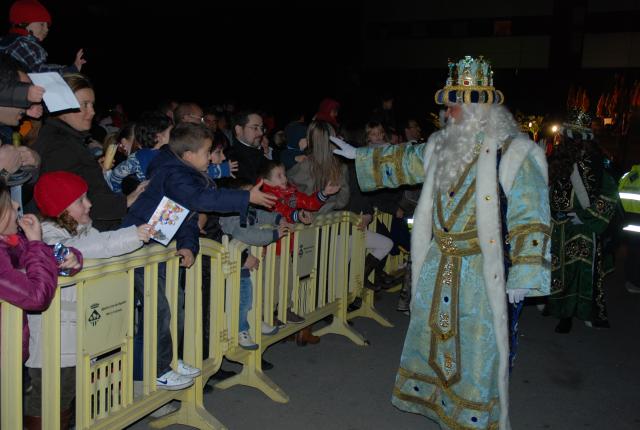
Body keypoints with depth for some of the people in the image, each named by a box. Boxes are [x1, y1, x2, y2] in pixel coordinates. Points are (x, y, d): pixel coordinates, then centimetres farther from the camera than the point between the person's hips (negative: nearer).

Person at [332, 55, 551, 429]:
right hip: (438, 264, 7)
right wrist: (360, 156, 29)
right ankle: (431, 399, 39)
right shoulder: (442, 145, 5)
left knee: (476, 345, 1)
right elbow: (406, 161, 24)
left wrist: (523, 276, -18)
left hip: (481, 271, -7)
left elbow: (530, 219, -16)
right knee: (433, 331, 18)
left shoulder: (514, 152, -16)